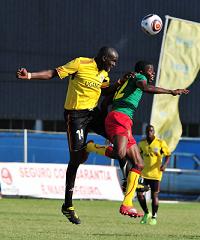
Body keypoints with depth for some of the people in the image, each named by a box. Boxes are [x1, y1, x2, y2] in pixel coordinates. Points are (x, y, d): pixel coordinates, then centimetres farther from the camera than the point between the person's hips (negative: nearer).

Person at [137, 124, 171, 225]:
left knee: (154, 195, -2)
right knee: (139, 193, -3)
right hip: (144, 173, 3)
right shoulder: (142, 143, 5)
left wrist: (164, 164, -21)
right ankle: (146, 213, 18)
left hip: (155, 173, -3)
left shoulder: (160, 143, -6)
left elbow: (168, 155, -4)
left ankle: (154, 217, 12)